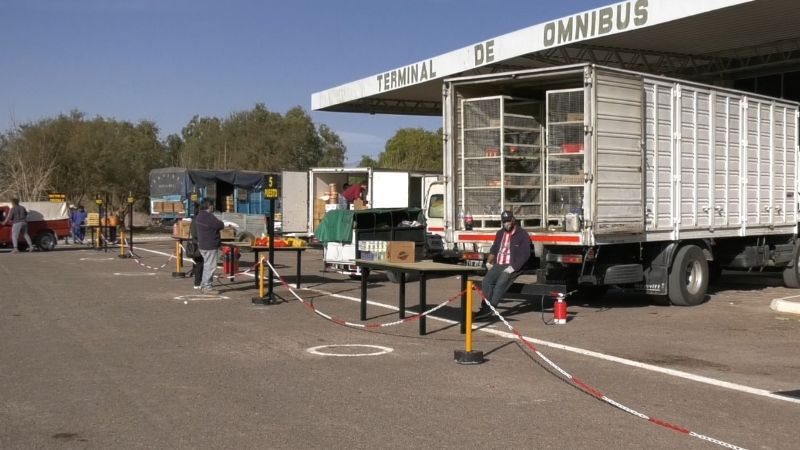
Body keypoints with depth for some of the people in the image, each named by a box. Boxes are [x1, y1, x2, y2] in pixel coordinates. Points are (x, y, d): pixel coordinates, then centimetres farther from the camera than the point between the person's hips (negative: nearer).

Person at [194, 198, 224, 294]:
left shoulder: (199, 215, 11)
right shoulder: (209, 217, -21)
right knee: (211, 266, -5)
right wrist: (220, 222, 3)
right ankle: (207, 287, -3)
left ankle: (203, 285, 23)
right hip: (210, 246, -10)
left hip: (202, 245, 10)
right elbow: (220, 225, -20)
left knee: (207, 265, 18)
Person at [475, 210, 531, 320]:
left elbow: (525, 254, -10)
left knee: (500, 283, -29)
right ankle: (485, 308, -23)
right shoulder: (500, 233, 18)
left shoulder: (522, 234, -2)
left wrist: (513, 267, -18)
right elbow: (494, 249, 28)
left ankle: (489, 310, -31)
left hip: (513, 266, -6)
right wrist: (489, 262, 10)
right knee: (486, 280, -19)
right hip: (498, 265, 6)